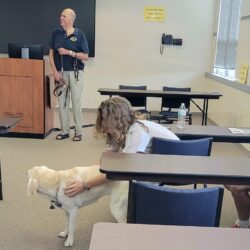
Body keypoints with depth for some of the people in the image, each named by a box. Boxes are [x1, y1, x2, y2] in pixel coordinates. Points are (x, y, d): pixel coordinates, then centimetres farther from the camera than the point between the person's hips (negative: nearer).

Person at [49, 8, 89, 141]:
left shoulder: (79, 34, -4)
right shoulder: (56, 33, 5)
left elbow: (85, 56, -6)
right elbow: (51, 54, 6)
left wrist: (68, 52, -16)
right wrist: (55, 71, -5)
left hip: (75, 73, -3)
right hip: (60, 72, 3)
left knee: (76, 102, 0)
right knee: (62, 102, 6)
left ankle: (78, 132, 10)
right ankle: (64, 131, 17)